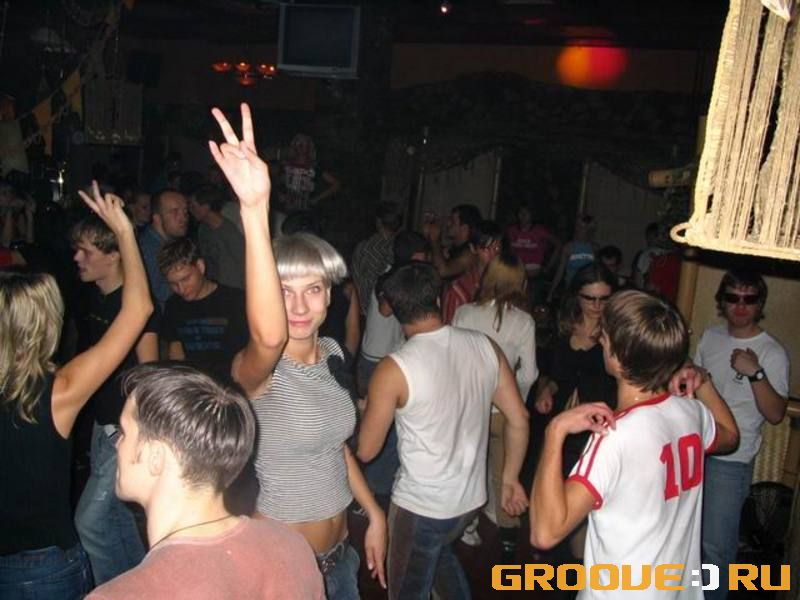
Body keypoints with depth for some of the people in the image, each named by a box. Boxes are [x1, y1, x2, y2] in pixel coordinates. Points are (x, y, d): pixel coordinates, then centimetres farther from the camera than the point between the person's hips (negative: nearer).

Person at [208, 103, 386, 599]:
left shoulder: (332, 353, -2)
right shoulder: (255, 369, -23)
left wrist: (374, 513, 12)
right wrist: (255, 209, -57)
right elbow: (269, 335, -48)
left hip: (339, 554, 6)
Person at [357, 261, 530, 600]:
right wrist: (510, 479, 12)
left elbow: (366, 451, -11)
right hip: (472, 496, 5)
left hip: (420, 506, -5)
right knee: (439, 553, 34)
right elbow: (519, 420, -1)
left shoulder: (394, 369, -20)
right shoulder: (485, 347, -7)